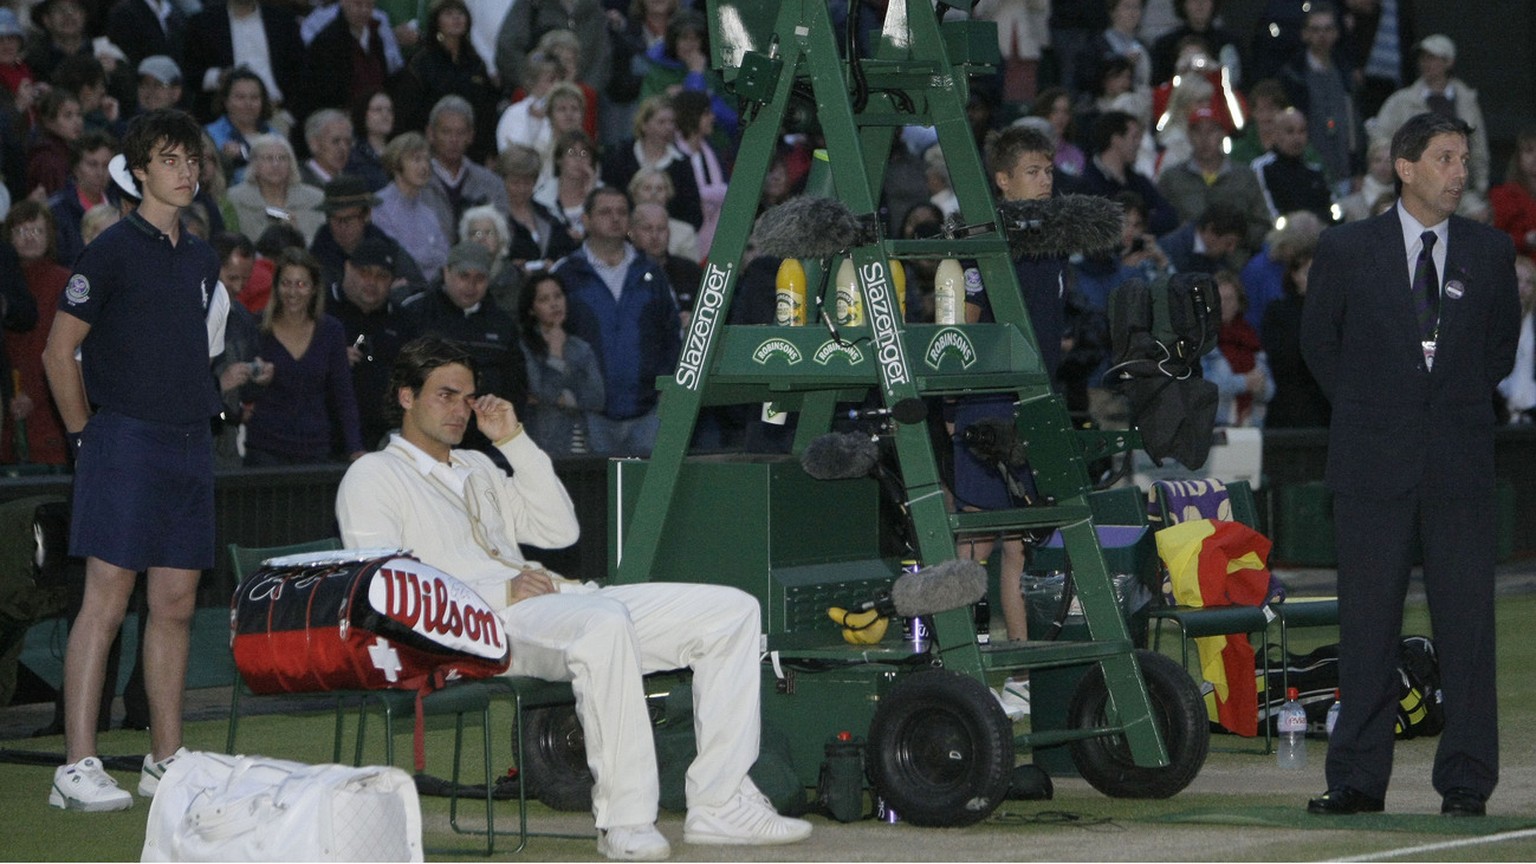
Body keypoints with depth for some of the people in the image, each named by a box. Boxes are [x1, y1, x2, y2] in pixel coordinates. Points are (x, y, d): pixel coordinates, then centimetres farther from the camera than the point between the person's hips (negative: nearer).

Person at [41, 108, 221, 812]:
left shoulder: (200, 260, 15)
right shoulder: (114, 250, -6)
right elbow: (60, 352, -7)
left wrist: (196, 420, 16)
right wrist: (88, 435, -6)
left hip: (189, 448, 7)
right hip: (126, 443, -7)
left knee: (176, 604, 8)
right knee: (107, 599, -10)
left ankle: (167, 761, 15)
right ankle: (78, 767, -11)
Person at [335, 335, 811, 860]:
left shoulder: (476, 468, 32)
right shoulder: (374, 477, 8)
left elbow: (560, 531, 22)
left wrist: (515, 442, 16)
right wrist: (500, 593, -15)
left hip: (557, 604, 8)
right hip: (481, 623, -8)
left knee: (732, 611, -5)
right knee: (604, 622, -42)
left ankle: (719, 806, -12)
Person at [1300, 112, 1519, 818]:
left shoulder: (1490, 251, 7)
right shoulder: (1347, 249, 2)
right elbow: (1318, 342, 13)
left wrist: (1457, 406, 10)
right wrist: (1365, 412, 10)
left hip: (1461, 462, 1)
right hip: (1373, 464, -1)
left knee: (1467, 622, -1)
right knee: (1367, 623, 2)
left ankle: (1466, 784, 4)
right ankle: (1358, 780, 7)